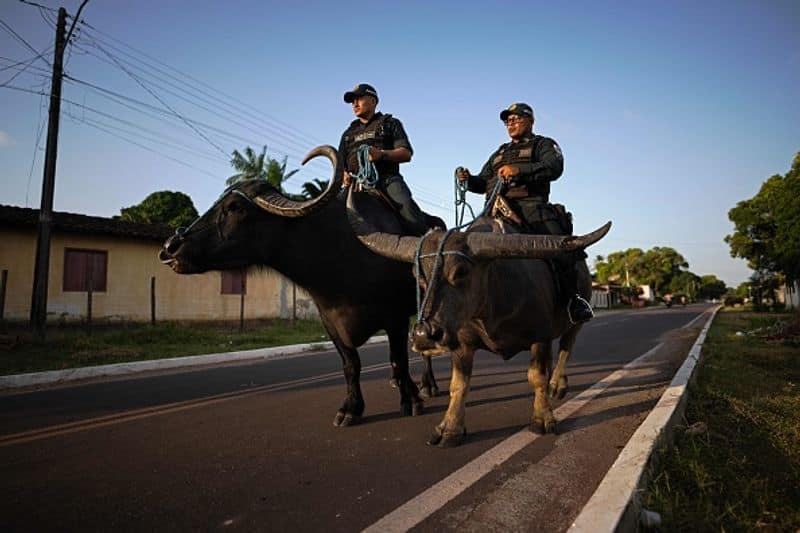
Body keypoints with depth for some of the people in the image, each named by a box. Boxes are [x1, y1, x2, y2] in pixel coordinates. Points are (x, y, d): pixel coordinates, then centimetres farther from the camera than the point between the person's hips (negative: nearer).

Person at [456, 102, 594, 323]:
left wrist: (519, 169, -20)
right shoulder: (499, 153, 34)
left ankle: (572, 297, -15)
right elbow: (482, 184, 28)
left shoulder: (544, 144, 18)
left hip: (531, 204, -5)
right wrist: (468, 179, 4)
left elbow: (554, 168, -5)